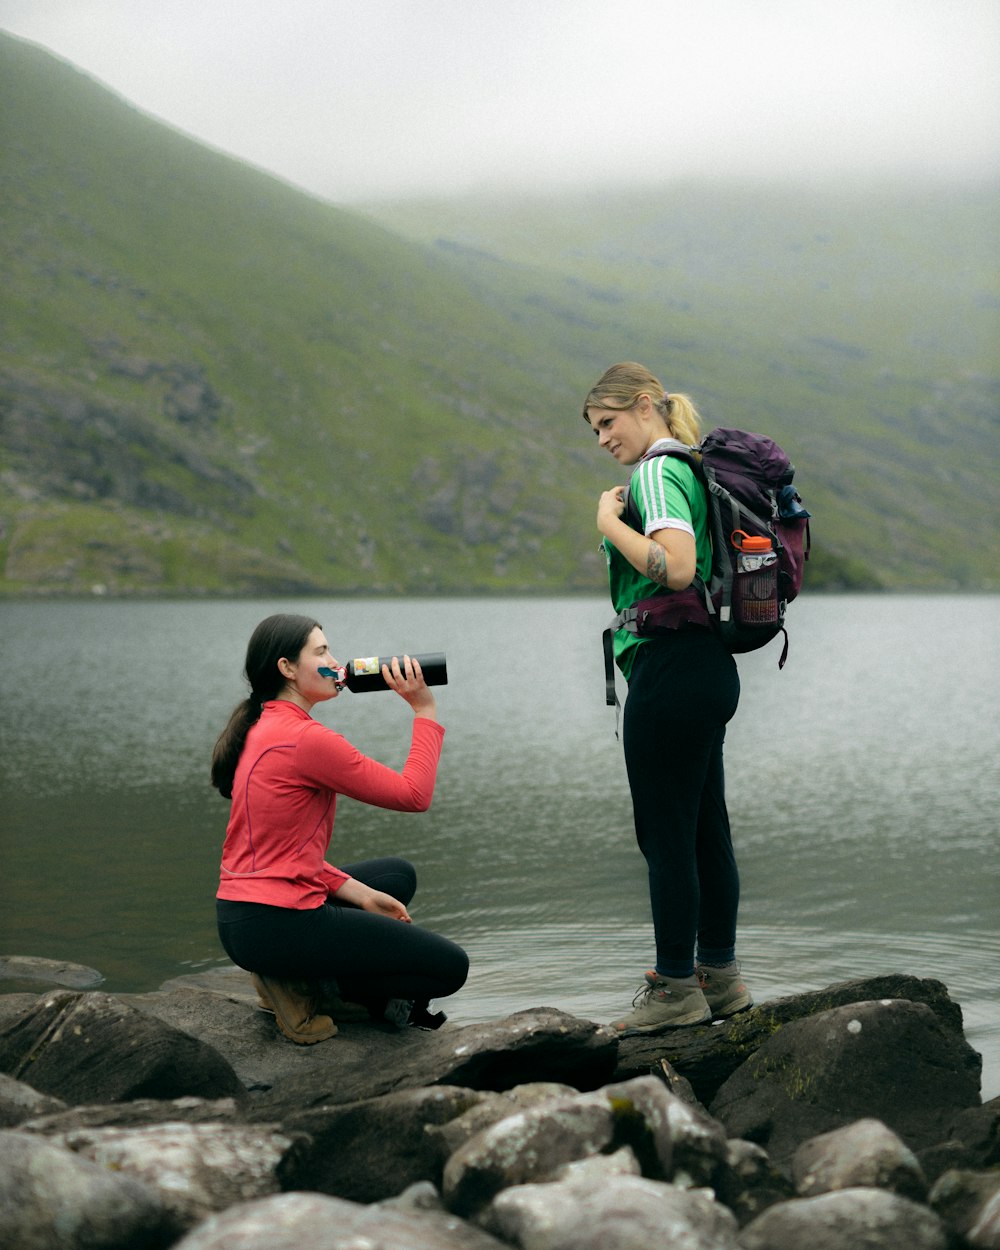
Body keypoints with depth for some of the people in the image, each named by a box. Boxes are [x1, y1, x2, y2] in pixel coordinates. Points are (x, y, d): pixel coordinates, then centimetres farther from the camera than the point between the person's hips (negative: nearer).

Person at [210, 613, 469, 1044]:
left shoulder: (259, 730, 13)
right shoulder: (306, 739, -18)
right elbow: (414, 795, -13)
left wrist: (360, 894, 10)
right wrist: (425, 710, -7)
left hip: (239, 918, 9)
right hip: (279, 926, -9)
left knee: (398, 875, 29)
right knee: (449, 967, 0)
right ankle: (310, 992, -2)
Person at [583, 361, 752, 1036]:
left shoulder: (657, 474, -12)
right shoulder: (691, 471, 18)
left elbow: (676, 567, -26)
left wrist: (610, 521, -15)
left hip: (672, 669, -10)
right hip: (709, 665, 10)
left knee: (666, 832, -3)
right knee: (708, 827, 13)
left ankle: (676, 988, 3)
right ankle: (720, 976, 20)